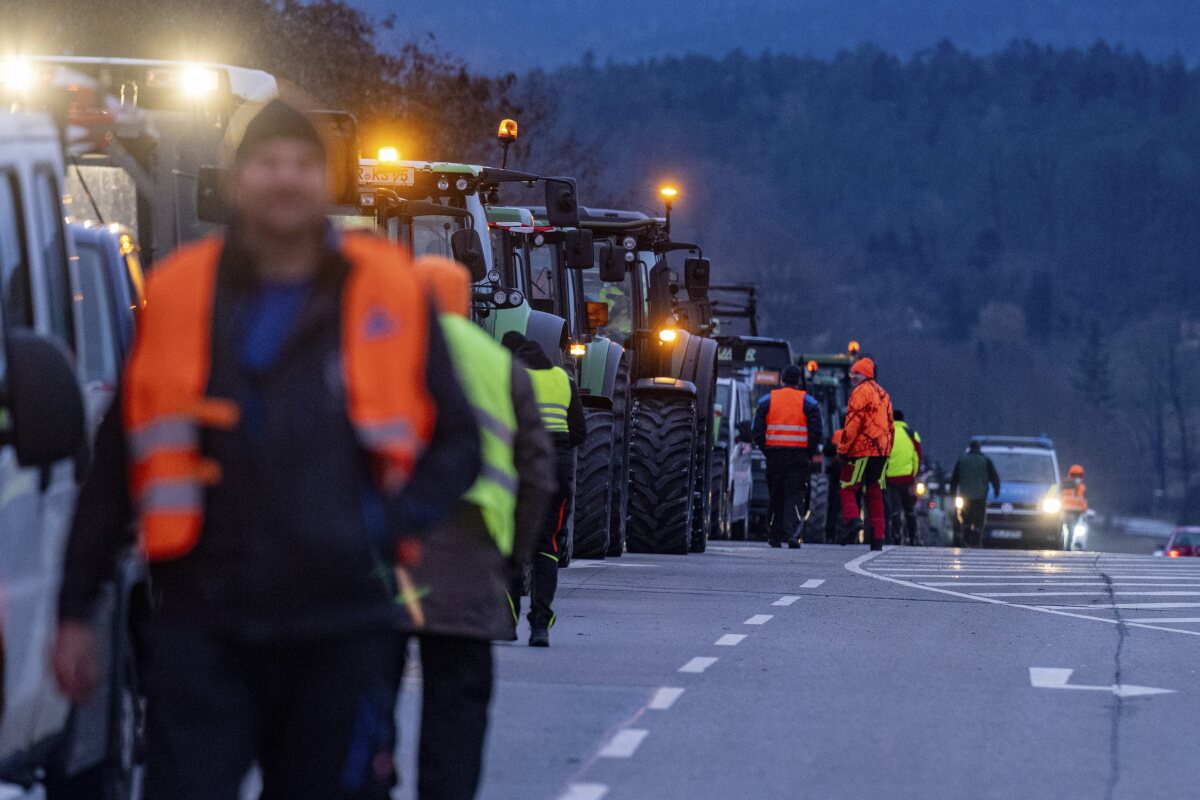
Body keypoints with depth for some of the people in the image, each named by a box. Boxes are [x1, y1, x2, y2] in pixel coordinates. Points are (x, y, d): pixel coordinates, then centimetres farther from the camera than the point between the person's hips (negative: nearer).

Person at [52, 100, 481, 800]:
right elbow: (117, 464, 10)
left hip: (344, 629, 0)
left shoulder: (389, 295, 4)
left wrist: (392, 524, -10)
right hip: (202, 623, 0)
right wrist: (77, 609, 8)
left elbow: (458, 444, 9)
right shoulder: (178, 294, 6)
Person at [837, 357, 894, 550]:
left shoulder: (861, 392, -6)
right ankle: (877, 538, 4)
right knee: (875, 494, 8)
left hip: (862, 449, -7)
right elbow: (890, 425, 20)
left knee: (848, 487, -2)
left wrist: (843, 448, -9)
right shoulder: (883, 394, 19)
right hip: (882, 450, 7)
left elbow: (853, 422, -13)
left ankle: (852, 519, -25)